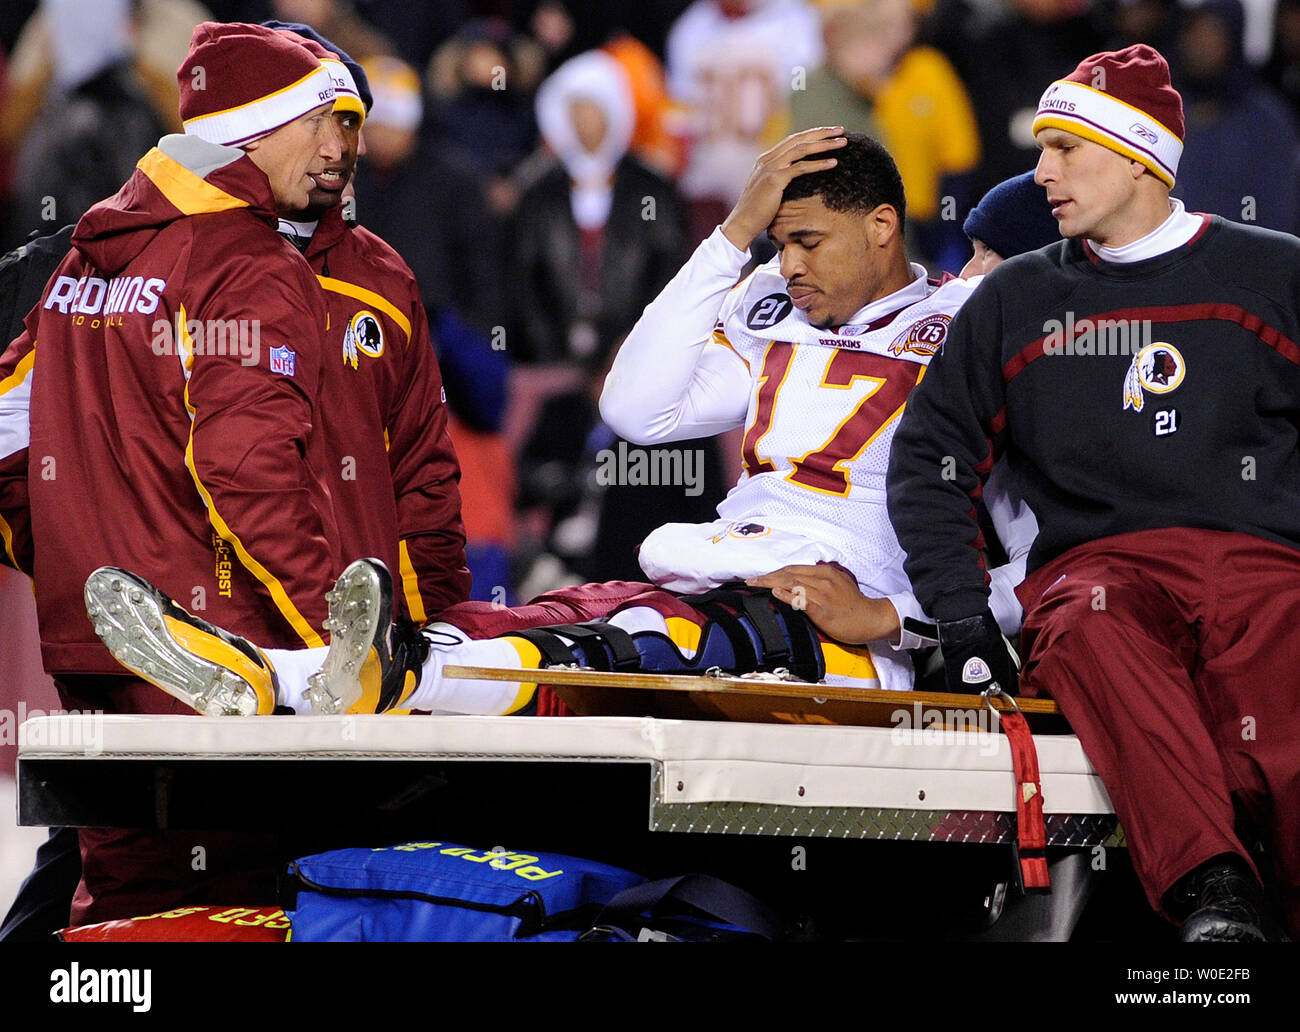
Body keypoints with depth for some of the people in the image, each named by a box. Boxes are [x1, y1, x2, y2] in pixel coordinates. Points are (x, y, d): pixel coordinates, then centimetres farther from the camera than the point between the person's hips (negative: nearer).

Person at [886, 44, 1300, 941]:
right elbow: (930, 460, 21)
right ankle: (1213, 895, -51)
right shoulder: (1017, 302, 23)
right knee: (1089, 630, -38)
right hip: (1096, 567, 0)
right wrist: (962, 615, 5)